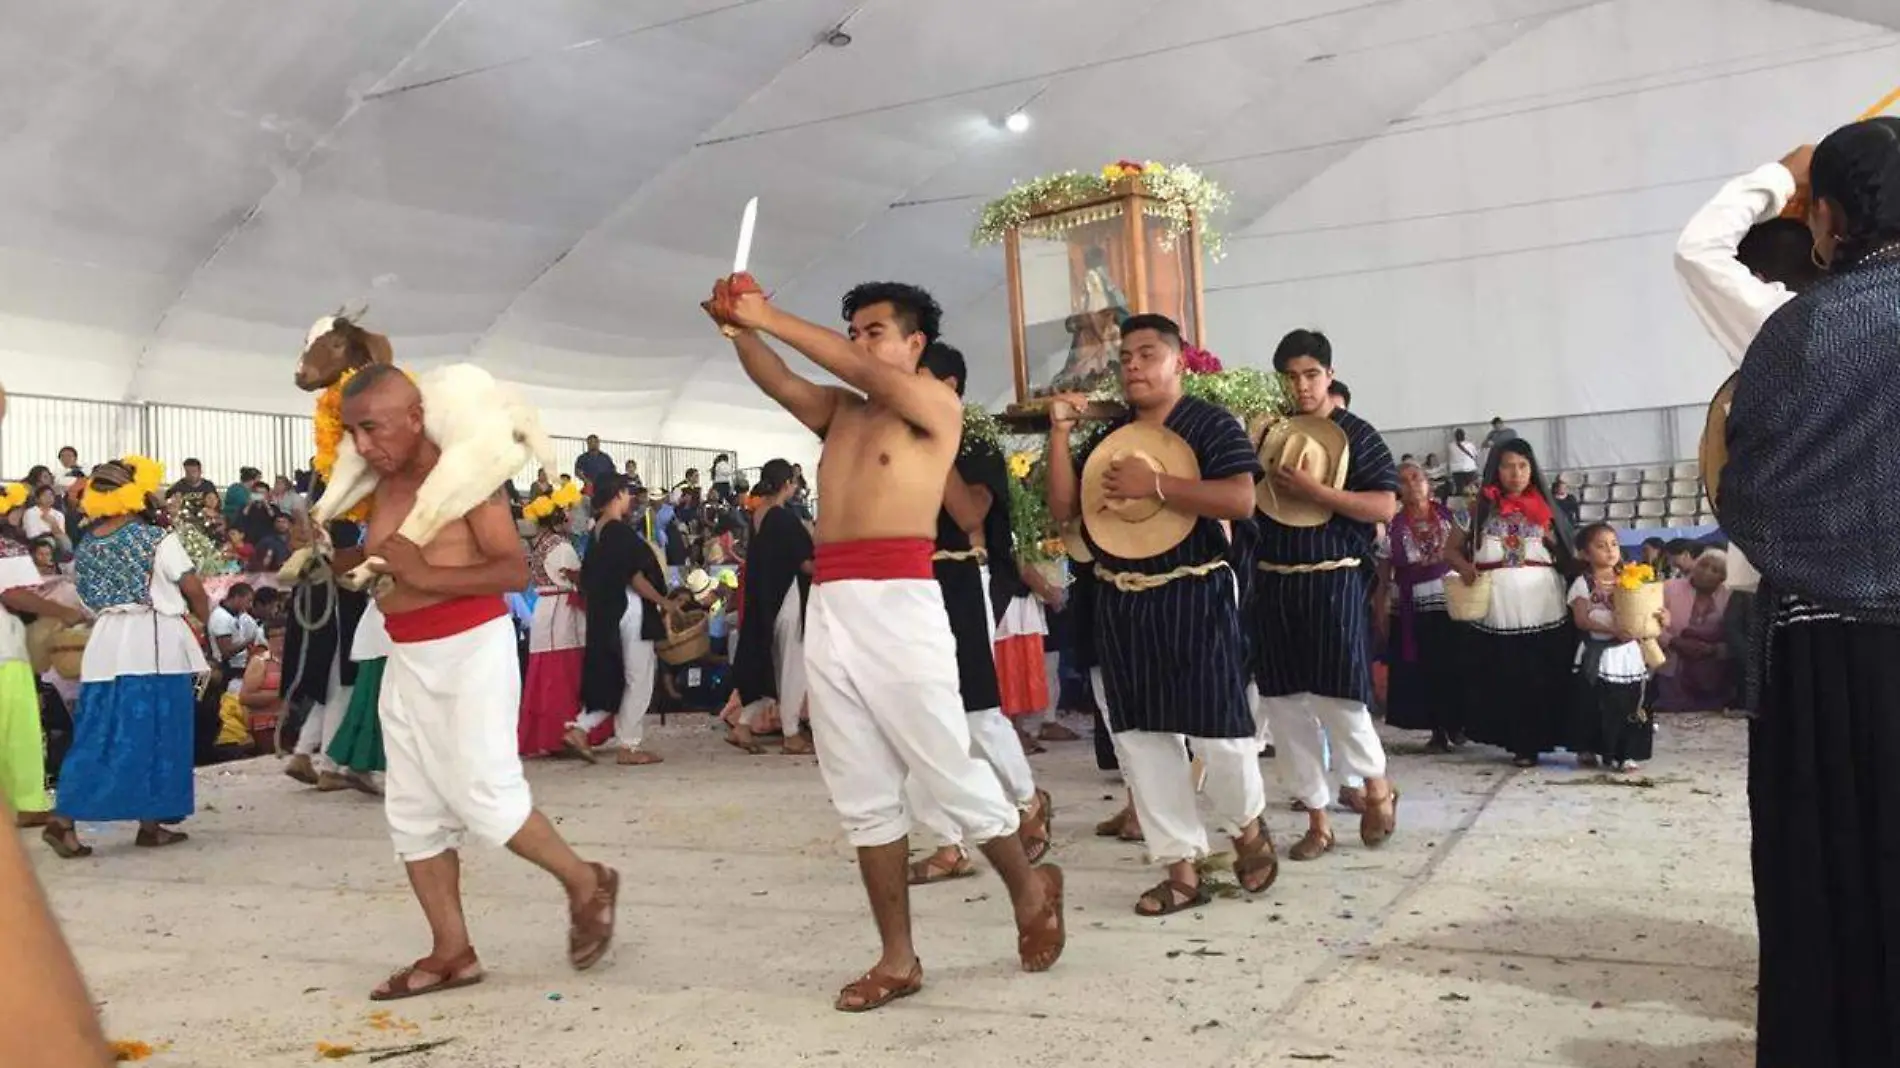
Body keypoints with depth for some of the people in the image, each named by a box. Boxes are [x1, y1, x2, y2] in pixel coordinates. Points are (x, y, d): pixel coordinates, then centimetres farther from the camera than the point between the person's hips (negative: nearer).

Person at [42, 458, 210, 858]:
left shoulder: (87, 545, 12)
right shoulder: (156, 538, -6)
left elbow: (89, 599, 14)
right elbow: (193, 588, -6)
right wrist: (205, 618, 12)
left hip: (106, 645, 5)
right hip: (153, 644, -5)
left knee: (99, 736, 7)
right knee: (153, 734, 2)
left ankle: (64, 819, -2)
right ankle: (150, 822, 7)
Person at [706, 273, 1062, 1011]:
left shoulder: (938, 404, 3)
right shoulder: (839, 412, 20)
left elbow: (862, 372, -11)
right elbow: (775, 380, 5)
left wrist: (770, 318, -9)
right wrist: (737, 329, -13)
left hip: (898, 604, -6)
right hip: (828, 611, 6)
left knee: (951, 777, 3)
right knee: (862, 798, 8)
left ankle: (1030, 891, 28)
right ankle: (897, 958, 17)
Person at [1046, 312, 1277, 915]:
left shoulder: (1211, 425, -4)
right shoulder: (1107, 436, 13)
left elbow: (1241, 501, -18)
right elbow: (1062, 510, 7)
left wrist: (1154, 484, -21)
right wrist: (1060, 432, -1)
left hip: (1193, 597, -5)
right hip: (1119, 603, 6)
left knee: (1216, 728, -2)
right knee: (1140, 737, 5)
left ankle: (1248, 825, 29)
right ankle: (1182, 869, 15)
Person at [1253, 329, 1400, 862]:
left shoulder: (1355, 434, -2)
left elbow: (1385, 507, -11)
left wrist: (1315, 491, -20)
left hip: (1333, 581, -4)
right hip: (1274, 583, 5)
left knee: (1332, 694, -7)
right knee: (1285, 704, 5)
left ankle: (1377, 785, 23)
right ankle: (1318, 819, 16)